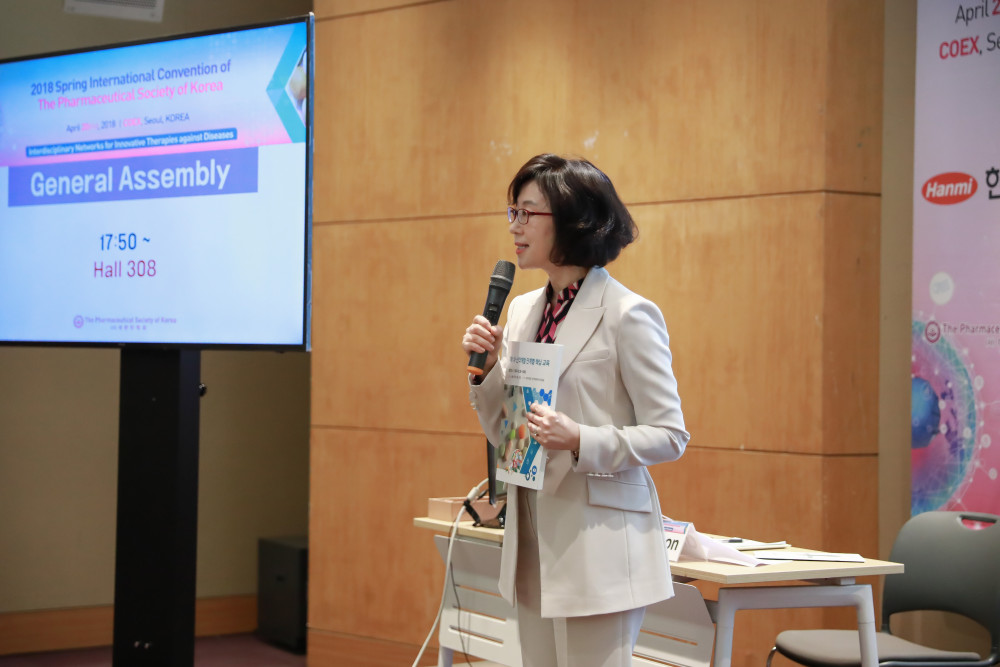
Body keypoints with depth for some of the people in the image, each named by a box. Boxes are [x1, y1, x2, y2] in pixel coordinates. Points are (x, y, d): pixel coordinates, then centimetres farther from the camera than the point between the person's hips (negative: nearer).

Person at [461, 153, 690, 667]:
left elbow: (670, 435, -10)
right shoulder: (524, 310, 12)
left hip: (597, 547, -7)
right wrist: (486, 369, -2)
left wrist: (581, 441, -24)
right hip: (534, 544, 7)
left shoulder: (628, 314, -10)